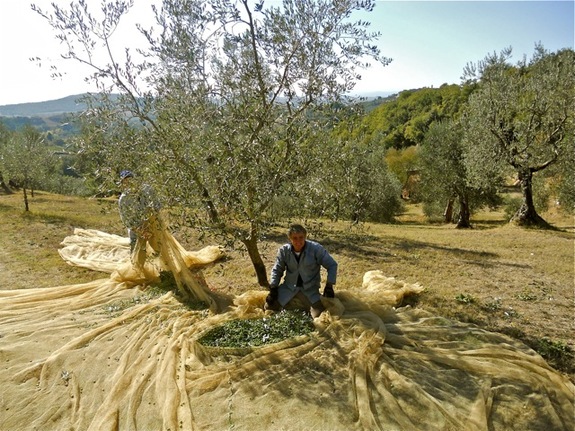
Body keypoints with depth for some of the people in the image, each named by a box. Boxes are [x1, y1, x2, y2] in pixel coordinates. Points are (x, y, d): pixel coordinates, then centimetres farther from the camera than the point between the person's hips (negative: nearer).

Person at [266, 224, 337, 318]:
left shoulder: (316, 248, -14)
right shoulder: (284, 250, -7)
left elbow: (332, 265, -6)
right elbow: (277, 270, 6)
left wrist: (329, 286, -12)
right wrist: (273, 288, -3)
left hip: (310, 290, -2)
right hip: (288, 288, 2)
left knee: (320, 314, -20)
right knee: (269, 307, -8)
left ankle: (308, 306, 15)